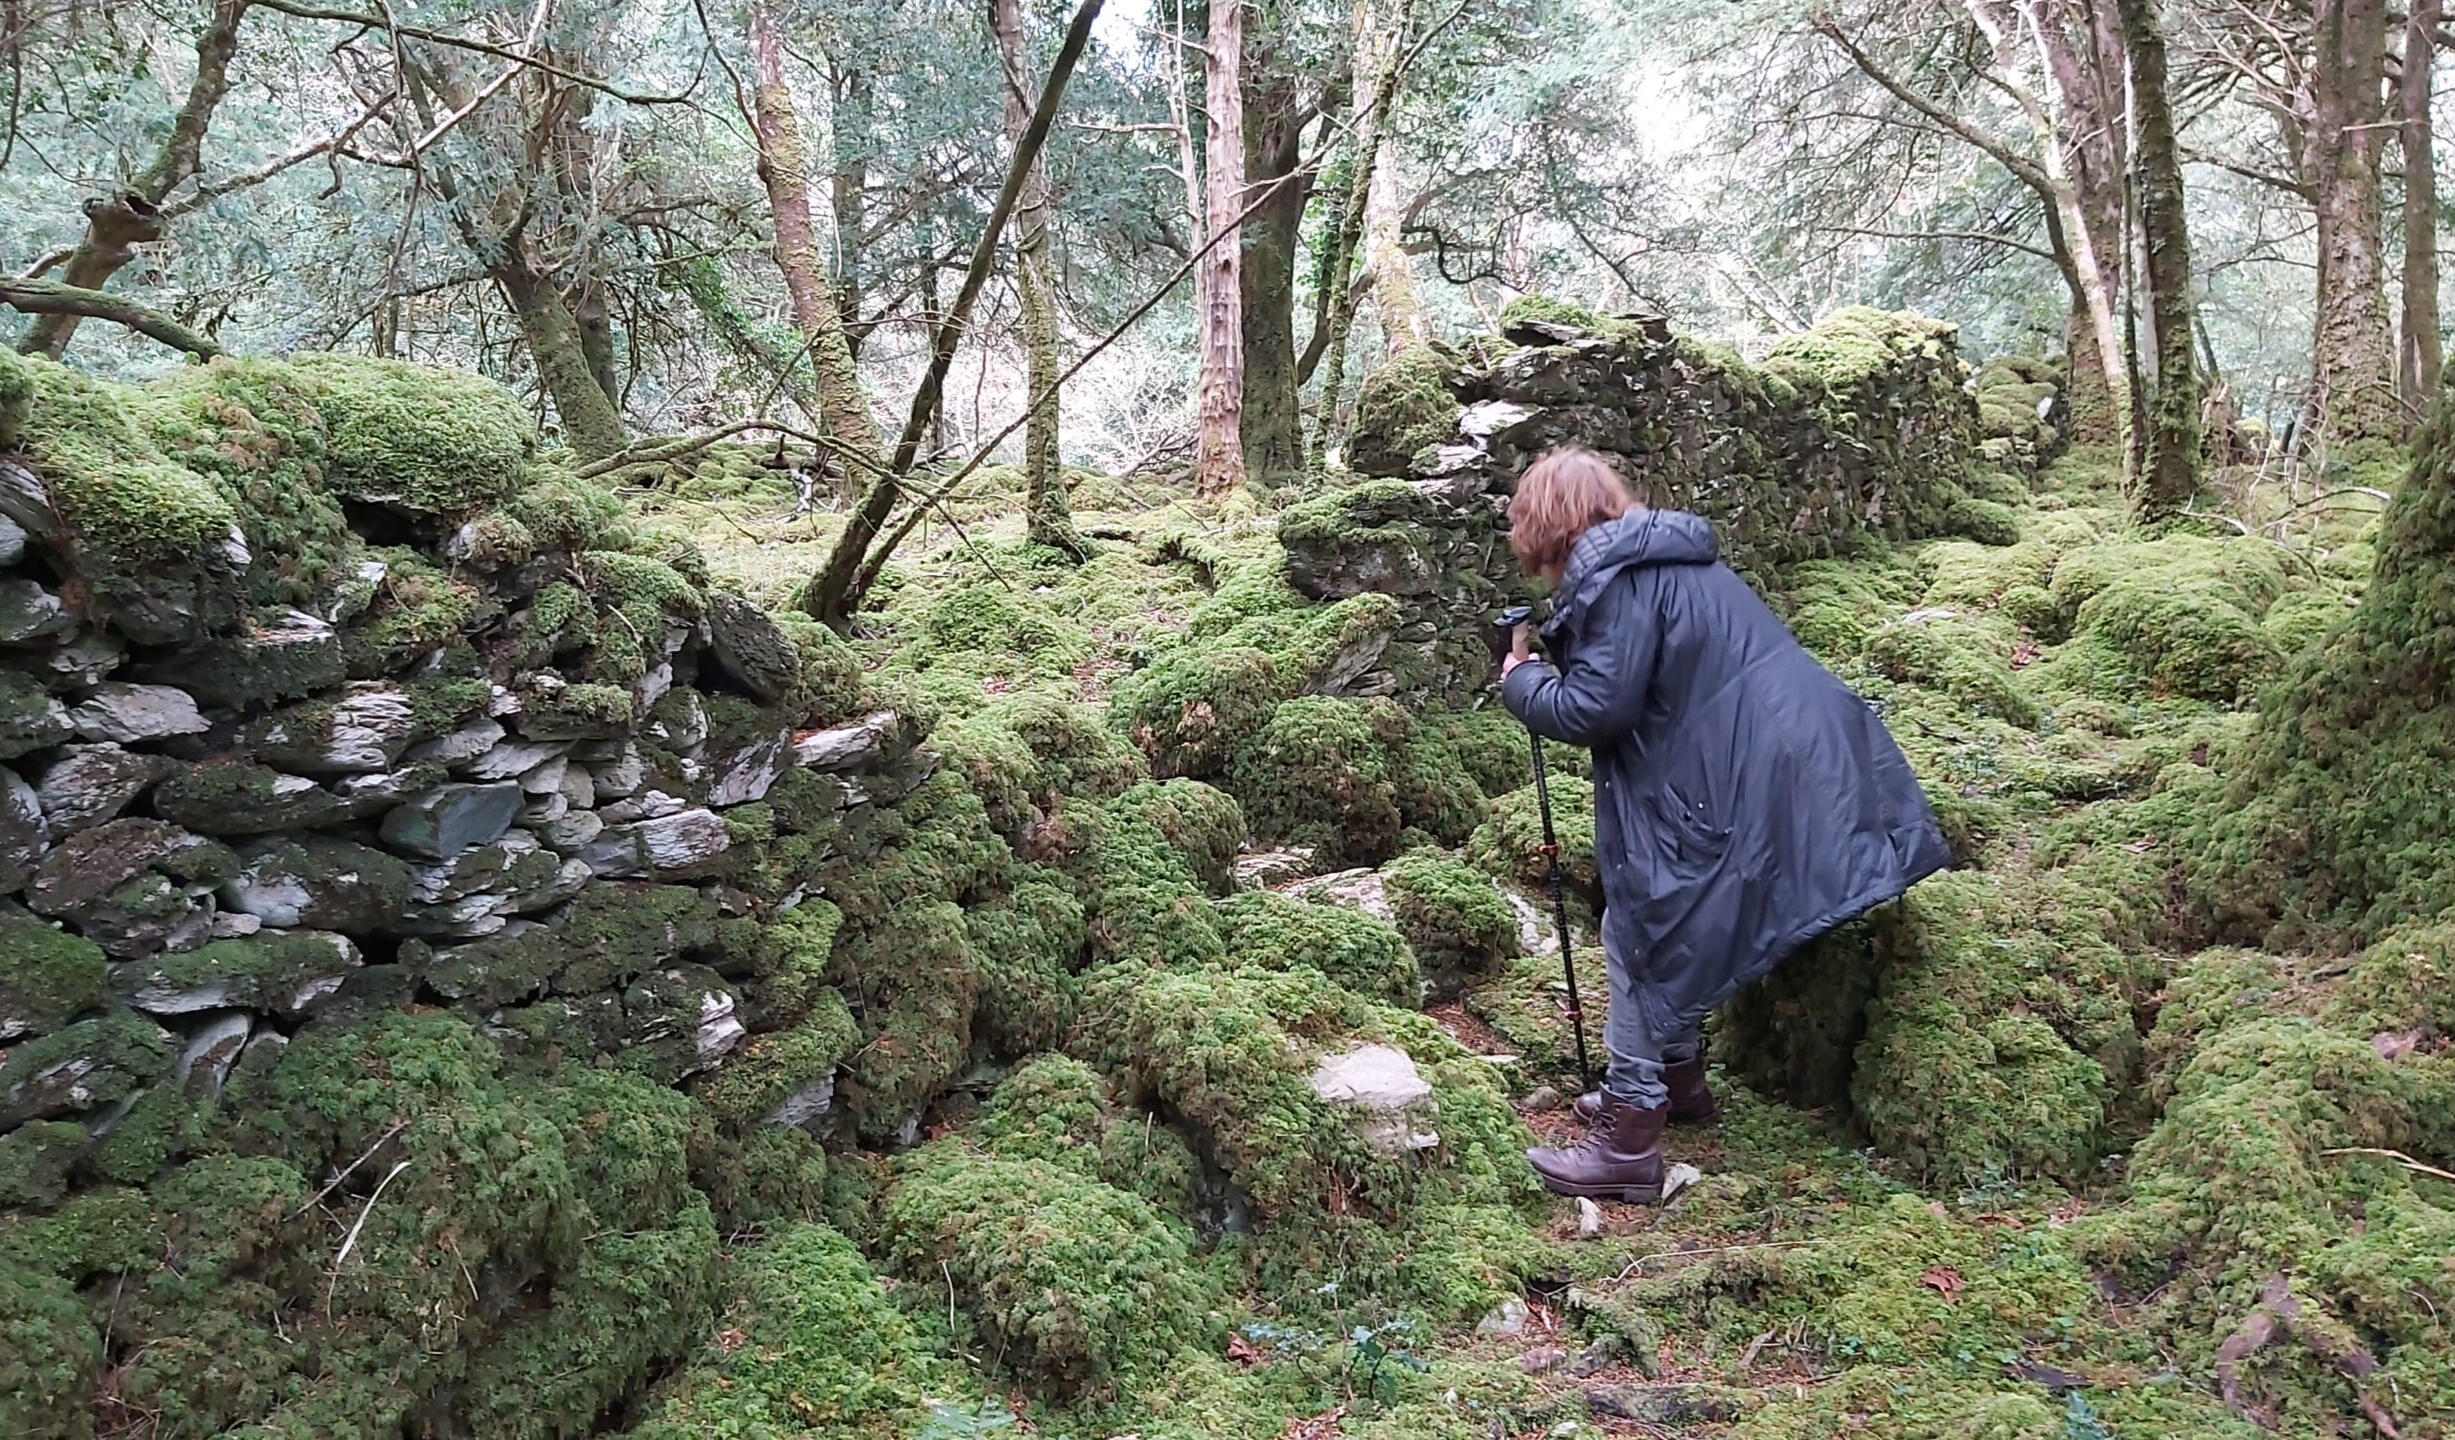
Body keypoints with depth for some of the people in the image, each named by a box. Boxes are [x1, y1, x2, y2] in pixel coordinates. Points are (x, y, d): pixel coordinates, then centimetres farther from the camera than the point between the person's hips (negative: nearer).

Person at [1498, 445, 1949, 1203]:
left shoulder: (1620, 580, -14)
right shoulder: (1658, 559, 18)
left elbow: (1594, 709, -19)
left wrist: (1523, 681, -2)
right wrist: (1551, 658, 13)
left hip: (1730, 779, -10)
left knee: (1641, 934, -2)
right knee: (1667, 927, 22)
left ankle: (1628, 1143, 2)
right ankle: (1677, 1080, 36)